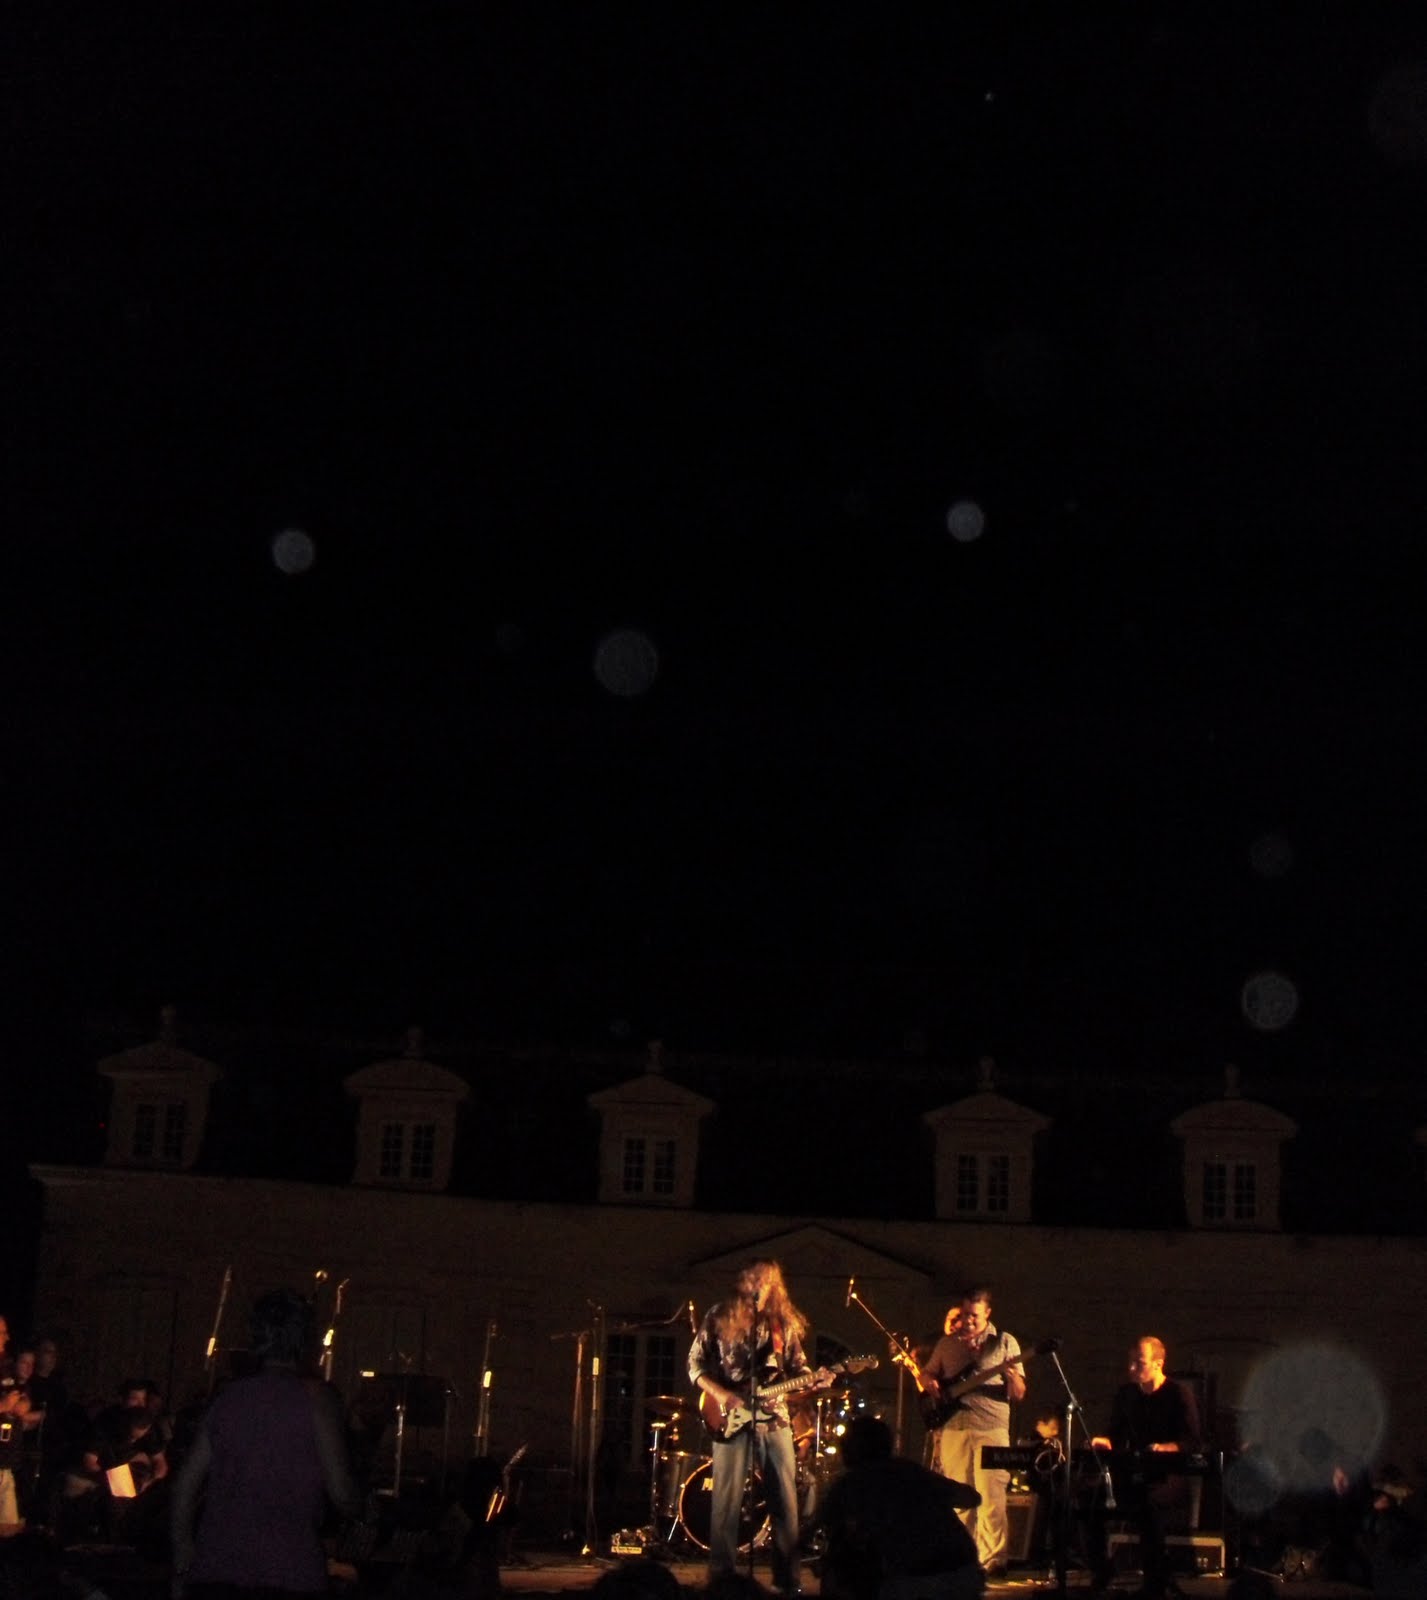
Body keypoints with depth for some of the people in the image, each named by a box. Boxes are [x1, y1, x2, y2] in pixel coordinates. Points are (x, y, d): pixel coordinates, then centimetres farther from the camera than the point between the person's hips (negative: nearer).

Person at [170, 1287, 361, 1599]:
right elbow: (340, 1491, -6)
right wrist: (356, 1508, 18)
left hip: (213, 1571, 4)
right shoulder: (315, 1397, -3)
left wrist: (182, 1566, 20)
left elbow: (185, 1483, 13)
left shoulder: (226, 1398, 11)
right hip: (288, 1572, -4)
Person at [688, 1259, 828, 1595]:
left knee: (785, 1499, 3)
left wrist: (814, 1379, -10)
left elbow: (796, 1366, 12)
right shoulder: (719, 1317, 0)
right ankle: (721, 1577, 5)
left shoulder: (785, 1322, 9)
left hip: (774, 1417, 3)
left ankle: (787, 1577, 11)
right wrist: (719, 1393, -14)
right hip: (731, 1416, -3)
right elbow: (695, 1363, 1)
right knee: (727, 1500, -2)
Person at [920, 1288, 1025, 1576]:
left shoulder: (1005, 1343, 5)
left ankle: (992, 1560, -5)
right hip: (953, 1427, 3)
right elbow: (926, 1374, 23)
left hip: (992, 1429, -3)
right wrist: (931, 1384, 0)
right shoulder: (947, 1343, 14)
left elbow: (1019, 1394, 3)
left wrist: (1013, 1376, -19)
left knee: (991, 1497, -8)